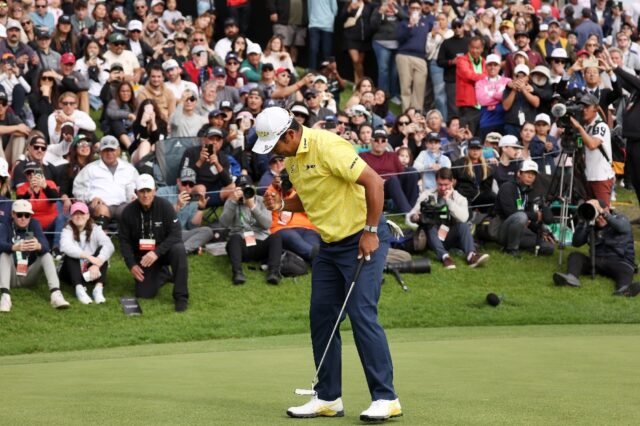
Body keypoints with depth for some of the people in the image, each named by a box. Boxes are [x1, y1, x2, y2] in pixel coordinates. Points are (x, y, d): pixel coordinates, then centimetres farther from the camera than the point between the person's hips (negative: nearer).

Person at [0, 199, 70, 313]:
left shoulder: (34, 225, 0)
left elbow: (46, 246, -18)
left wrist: (38, 246, -44)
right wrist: (15, 247, -49)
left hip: (29, 275, 2)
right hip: (12, 276, -2)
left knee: (47, 255, -19)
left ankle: (55, 294, -39)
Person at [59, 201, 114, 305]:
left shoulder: (95, 229, -4)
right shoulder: (68, 230, -8)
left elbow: (109, 246, -22)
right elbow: (65, 246, -31)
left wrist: (97, 264, -38)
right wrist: (89, 256, -42)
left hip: (91, 270, 1)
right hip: (72, 273, -1)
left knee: (102, 250, -21)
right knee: (70, 253, -27)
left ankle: (99, 287, -40)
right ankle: (79, 288, -46)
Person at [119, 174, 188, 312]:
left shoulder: (165, 206, -16)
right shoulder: (128, 211, -9)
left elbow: (176, 234, -20)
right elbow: (124, 241, -1)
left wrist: (156, 253, -31)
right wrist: (131, 265, -12)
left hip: (163, 250, -2)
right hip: (142, 255, 2)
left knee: (179, 250, -36)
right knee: (144, 294, -14)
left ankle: (181, 296, -23)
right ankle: (163, 275, 22)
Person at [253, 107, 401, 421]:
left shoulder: (327, 147, -21)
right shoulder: (291, 159, 7)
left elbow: (374, 182, -24)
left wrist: (370, 232, -21)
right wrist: (282, 204, 1)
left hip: (363, 240, -9)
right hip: (329, 243, 9)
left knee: (362, 314, -13)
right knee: (321, 316, 6)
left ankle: (385, 398, -8)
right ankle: (328, 398, 14)